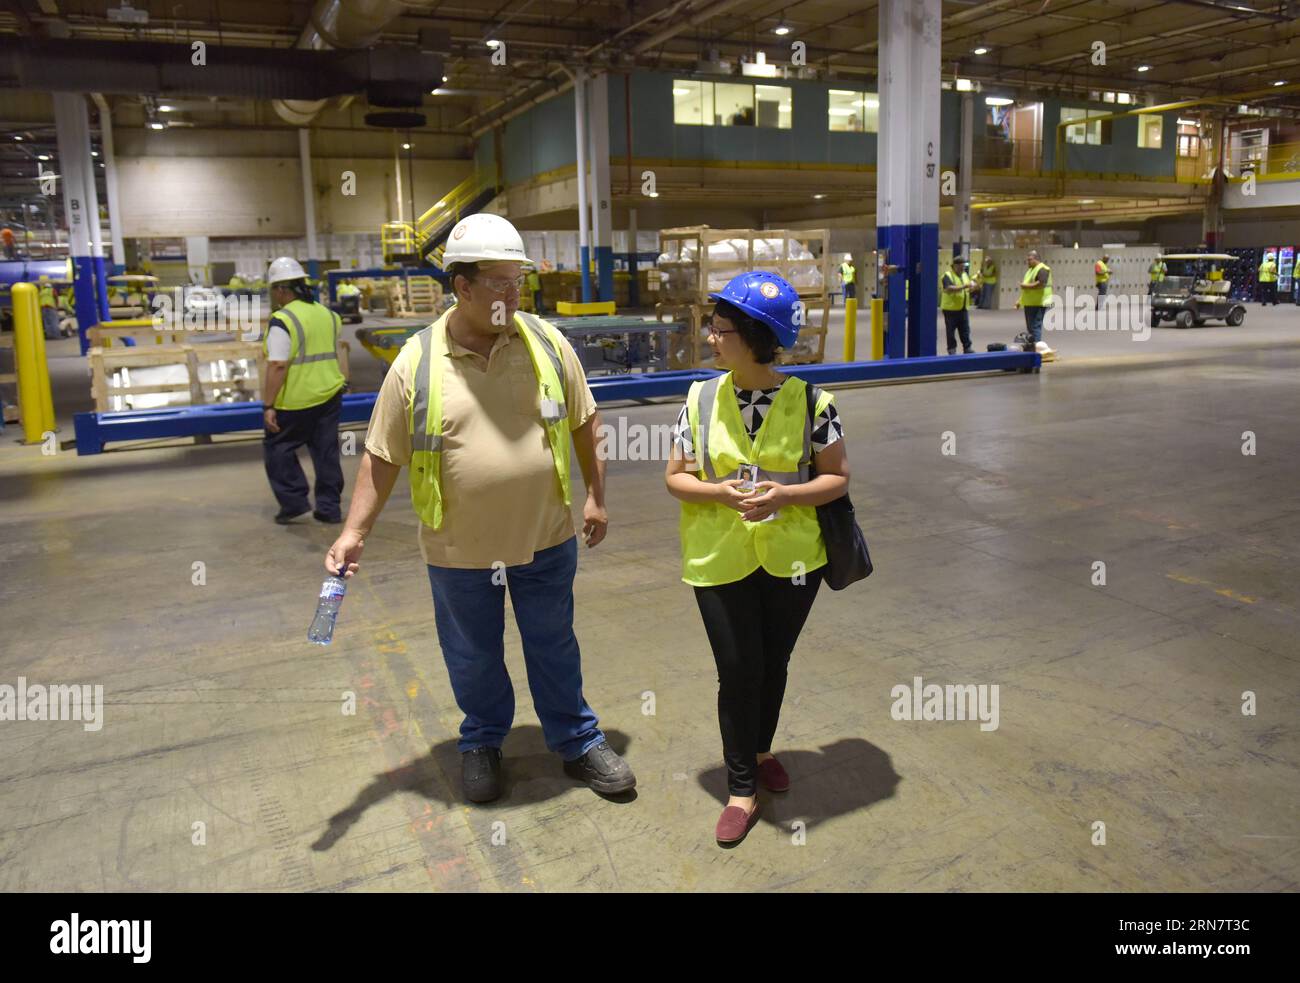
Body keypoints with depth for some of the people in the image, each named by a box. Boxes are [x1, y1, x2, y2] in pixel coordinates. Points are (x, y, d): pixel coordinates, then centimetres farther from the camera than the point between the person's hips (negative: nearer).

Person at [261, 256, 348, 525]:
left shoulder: (282, 320, -15)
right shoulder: (327, 314, 8)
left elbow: (277, 366, -20)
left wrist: (268, 405, -17)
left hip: (295, 402, -7)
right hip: (330, 394, 7)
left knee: (278, 448, 10)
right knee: (326, 452, 11)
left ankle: (294, 501, 8)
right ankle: (329, 508, 14)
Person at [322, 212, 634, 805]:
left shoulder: (547, 344, -5)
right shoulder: (416, 363, -10)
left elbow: (584, 423, 4)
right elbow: (382, 458, -4)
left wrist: (596, 496, 4)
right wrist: (354, 532, -7)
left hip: (546, 539, 1)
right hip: (459, 550, -1)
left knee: (554, 646, 17)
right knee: (473, 655, 17)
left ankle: (577, 741, 36)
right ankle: (482, 743, 42)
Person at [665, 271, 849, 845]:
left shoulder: (811, 403, -9)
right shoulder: (701, 399, -5)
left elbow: (837, 477, -3)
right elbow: (675, 477, 1)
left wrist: (785, 495, -20)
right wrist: (718, 492, -19)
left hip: (791, 558, 0)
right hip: (720, 560, 0)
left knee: (773, 664, 18)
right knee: (738, 673, 5)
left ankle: (760, 751, 45)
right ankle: (742, 788, 24)